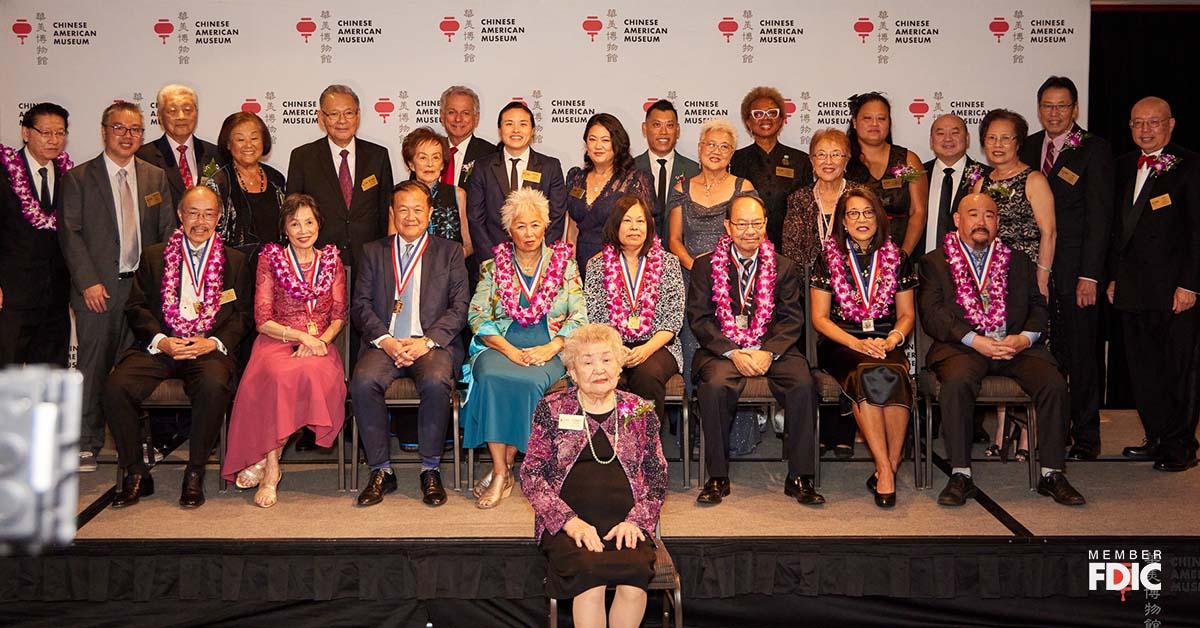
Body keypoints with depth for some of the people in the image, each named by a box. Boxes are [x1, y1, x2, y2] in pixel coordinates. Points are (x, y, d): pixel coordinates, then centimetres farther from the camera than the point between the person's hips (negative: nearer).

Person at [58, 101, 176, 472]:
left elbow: (168, 231, 10)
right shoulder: (78, 178, 3)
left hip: (145, 286, 3)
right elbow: (70, 233, -2)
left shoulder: (156, 178, 12)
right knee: (93, 364, 2)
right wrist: (88, 282, -11)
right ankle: (87, 443, 13)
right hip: (97, 288, -2)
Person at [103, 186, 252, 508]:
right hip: (159, 346, 2)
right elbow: (137, 306, 9)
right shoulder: (154, 256, 16)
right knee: (116, 386, -25)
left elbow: (242, 315, 7)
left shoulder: (235, 261, 14)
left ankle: (194, 474, -16)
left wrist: (213, 342, -11)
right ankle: (136, 474, -8)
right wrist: (161, 341, -9)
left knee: (214, 386, -35)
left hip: (210, 347, -2)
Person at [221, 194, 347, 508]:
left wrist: (319, 340, -9)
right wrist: (302, 336, -12)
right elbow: (262, 320, 2)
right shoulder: (271, 258, 8)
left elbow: (339, 316, 12)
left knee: (314, 374, -35)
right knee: (280, 377, -37)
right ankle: (271, 469, -26)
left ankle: (266, 459, -21)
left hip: (320, 344, 2)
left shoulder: (331, 260, 15)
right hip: (277, 342, -1)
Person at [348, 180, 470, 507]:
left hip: (432, 343, -1)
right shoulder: (374, 251, 18)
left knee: (436, 382, -34)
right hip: (384, 342, 2)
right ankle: (381, 471, -14)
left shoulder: (450, 251, 14)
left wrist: (427, 341, -12)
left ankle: (430, 470, -15)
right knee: (363, 382, -29)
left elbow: (460, 306, 4)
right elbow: (361, 305, 9)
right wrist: (385, 340, -10)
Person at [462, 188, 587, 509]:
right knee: (490, 376, -32)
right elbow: (477, 316, 3)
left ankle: (504, 466, -18)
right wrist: (510, 350, -13)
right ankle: (501, 473, -26)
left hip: (550, 352, -1)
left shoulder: (564, 265, 12)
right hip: (501, 347, 1)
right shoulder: (493, 267, 13)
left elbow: (580, 317, 4)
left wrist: (549, 348, -13)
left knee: (531, 382, -33)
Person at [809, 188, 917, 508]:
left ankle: (889, 467, -24)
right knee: (868, 376, -35)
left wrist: (892, 340, -9)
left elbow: (906, 314, 14)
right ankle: (885, 469, -30)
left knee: (894, 376, -33)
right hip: (841, 342, -2)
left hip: (886, 342, 2)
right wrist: (856, 343, -13)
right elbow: (819, 317, 2)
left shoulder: (896, 258, 12)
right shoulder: (828, 257, 5)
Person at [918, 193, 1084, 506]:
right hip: (963, 347, -2)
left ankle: (1052, 474, -12)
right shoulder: (935, 262, 12)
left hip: (1016, 345, 3)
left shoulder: (1018, 260, 23)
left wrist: (1024, 338, -9)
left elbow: (1038, 306, 13)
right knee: (956, 383, -34)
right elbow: (931, 313, -1)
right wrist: (975, 340, -14)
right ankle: (960, 476, -25)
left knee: (1054, 383, -24)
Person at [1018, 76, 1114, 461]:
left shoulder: (1093, 149, -3)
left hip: (1075, 270, -4)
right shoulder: (1028, 148, 11)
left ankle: (1086, 437, 13)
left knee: (1080, 355, 2)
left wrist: (1089, 275, -13)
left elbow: (1099, 216, -7)